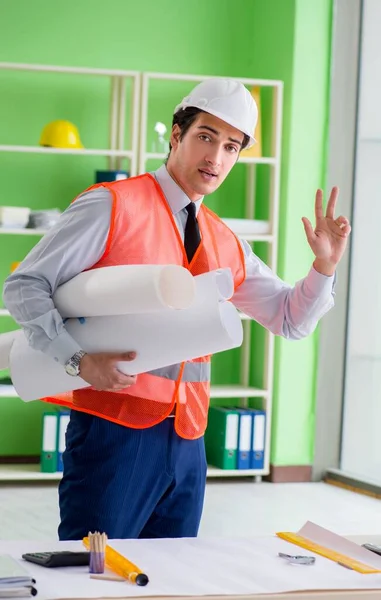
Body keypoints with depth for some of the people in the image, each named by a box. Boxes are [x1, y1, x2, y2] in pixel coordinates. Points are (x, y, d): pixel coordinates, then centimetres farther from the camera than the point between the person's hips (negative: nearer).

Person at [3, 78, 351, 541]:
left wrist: (324, 266, 2)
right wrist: (79, 360, -21)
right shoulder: (112, 207, -5)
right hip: (114, 430, -6)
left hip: (187, 441, 6)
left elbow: (291, 320, 20)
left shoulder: (226, 246, 14)